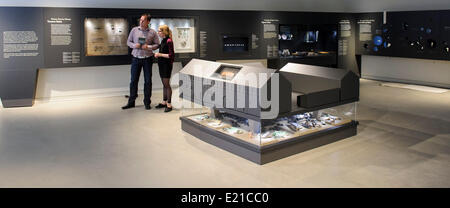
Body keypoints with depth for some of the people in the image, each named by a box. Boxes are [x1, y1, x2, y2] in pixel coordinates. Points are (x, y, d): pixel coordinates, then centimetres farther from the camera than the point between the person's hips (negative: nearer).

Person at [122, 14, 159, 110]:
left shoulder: (152, 32, 0)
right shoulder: (134, 30, 5)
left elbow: (157, 44, 2)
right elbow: (128, 42, 10)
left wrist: (148, 47, -14)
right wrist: (134, 45, -10)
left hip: (147, 59, -1)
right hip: (136, 58, 1)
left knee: (148, 81, 3)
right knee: (133, 80, 4)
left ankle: (147, 102, 14)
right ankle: (131, 102, 14)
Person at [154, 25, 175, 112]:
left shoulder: (169, 41, -15)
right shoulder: (163, 41, 12)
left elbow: (171, 55, -19)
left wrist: (160, 55, -16)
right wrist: (157, 54, 6)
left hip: (167, 65, -9)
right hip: (162, 64, 9)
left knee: (167, 84, -4)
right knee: (164, 84, 14)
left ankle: (169, 104, 4)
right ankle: (164, 102, 24)